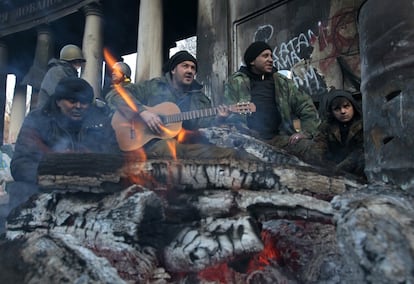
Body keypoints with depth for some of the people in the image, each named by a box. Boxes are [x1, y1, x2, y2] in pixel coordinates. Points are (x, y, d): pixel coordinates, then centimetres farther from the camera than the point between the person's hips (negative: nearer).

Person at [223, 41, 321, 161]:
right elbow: (229, 112, -1)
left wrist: (305, 132, 0)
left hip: (279, 138, 3)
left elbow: (307, 106, 16)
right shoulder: (236, 82, 8)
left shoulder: (282, 82, 17)